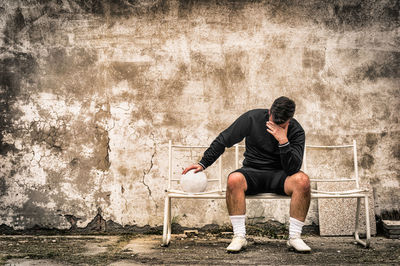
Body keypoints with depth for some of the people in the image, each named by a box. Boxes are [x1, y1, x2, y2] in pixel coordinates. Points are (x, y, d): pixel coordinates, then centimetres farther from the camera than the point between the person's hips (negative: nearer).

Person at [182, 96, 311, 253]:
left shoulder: (296, 131, -9)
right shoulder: (253, 118, -8)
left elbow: (293, 169, -19)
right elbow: (223, 140, 1)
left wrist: (283, 141, -31)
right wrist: (203, 163, -1)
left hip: (279, 176, 0)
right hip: (252, 172, 0)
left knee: (302, 180, -32)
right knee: (234, 179, -34)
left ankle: (294, 236, -20)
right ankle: (239, 236, -24)